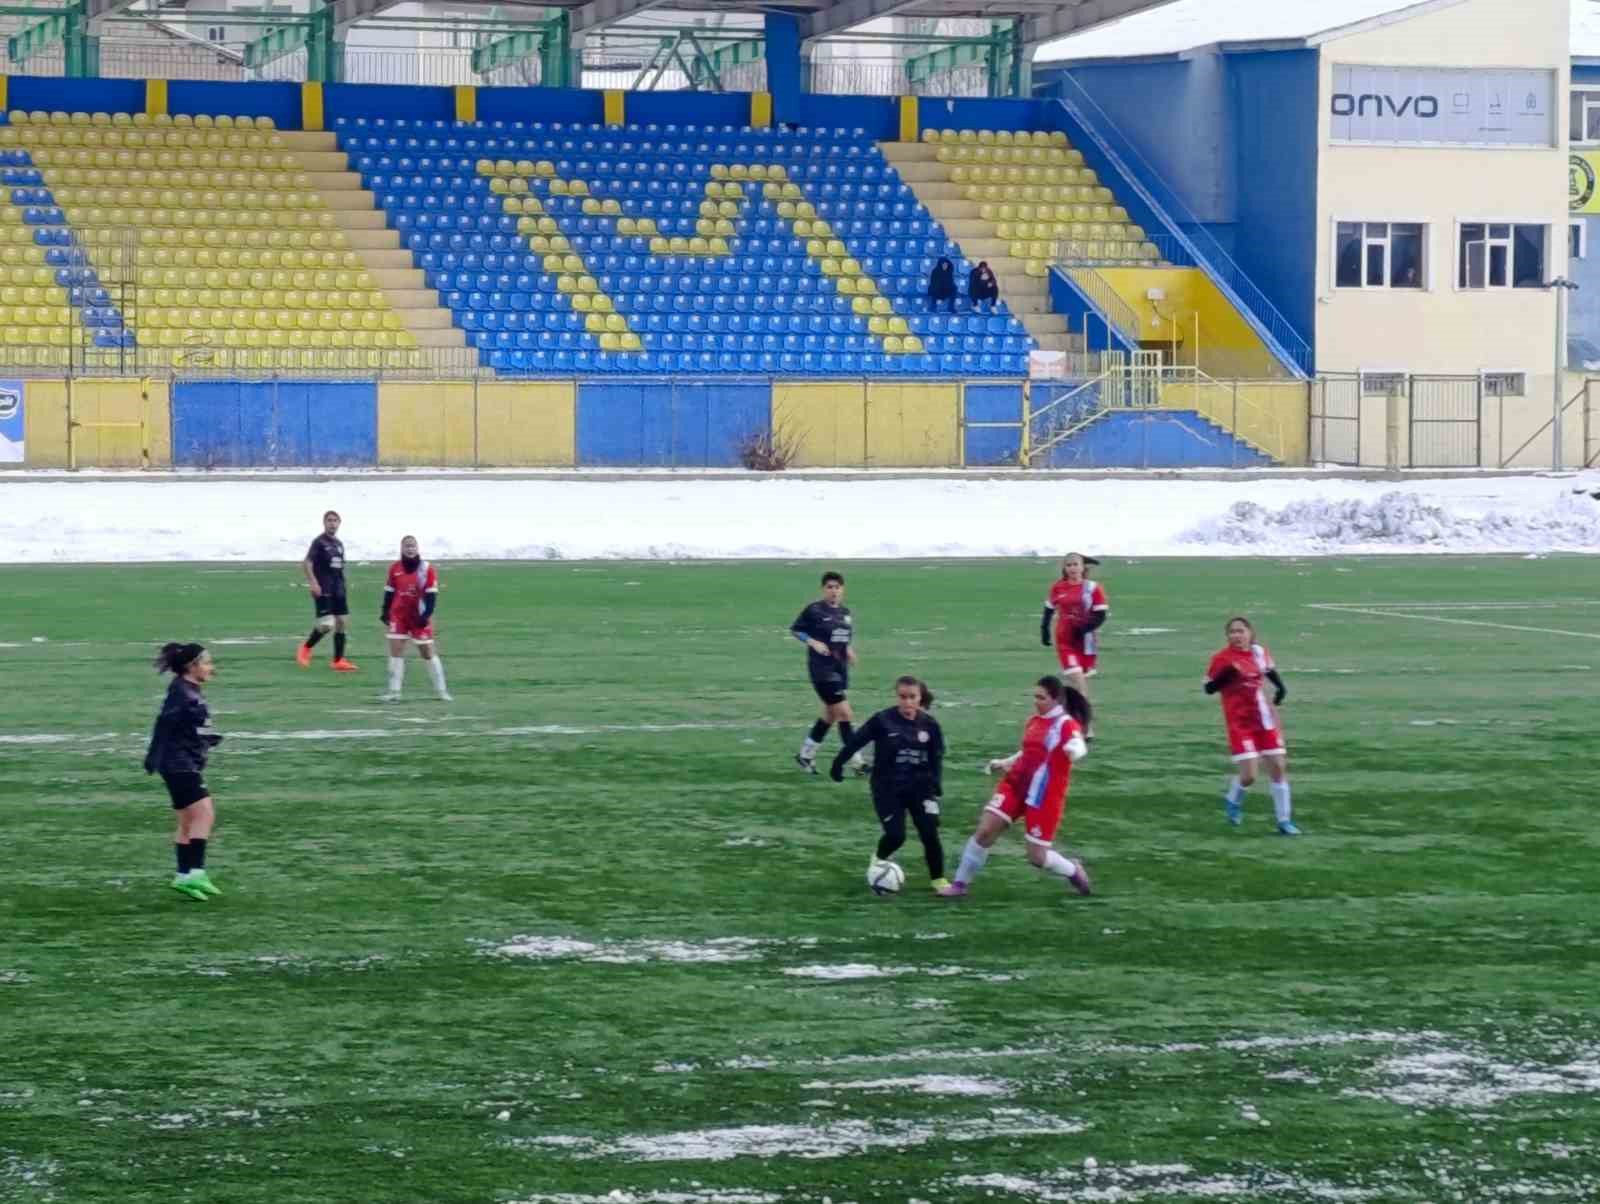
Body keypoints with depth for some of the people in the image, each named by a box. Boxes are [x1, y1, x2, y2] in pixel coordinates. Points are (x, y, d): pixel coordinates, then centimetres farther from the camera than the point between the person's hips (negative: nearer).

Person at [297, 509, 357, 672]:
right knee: (326, 624, -16)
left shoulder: (339, 544, 15)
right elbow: (306, 564, -15)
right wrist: (313, 582, -25)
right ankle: (306, 648, 8)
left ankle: (338, 661, 7)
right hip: (323, 591, -7)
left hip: (338, 591, 7)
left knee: (343, 623, 3)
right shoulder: (319, 542, -7)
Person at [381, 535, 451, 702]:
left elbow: (431, 594, -10)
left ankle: (441, 691, 13)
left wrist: (426, 615, -18)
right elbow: (390, 591, 10)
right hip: (398, 615, 3)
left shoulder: (427, 569, -9)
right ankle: (394, 691, -1)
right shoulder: (395, 569, 1)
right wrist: (385, 611, 5)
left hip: (418, 617, -2)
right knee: (395, 650, -5)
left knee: (428, 652, 3)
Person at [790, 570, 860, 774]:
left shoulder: (846, 612, 9)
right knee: (845, 713, -10)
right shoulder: (814, 610, -9)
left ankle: (805, 755, 30)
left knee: (830, 715, 15)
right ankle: (856, 762, -6)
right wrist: (813, 642, -16)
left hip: (841, 668, 8)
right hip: (822, 668, -8)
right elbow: (794, 629, -2)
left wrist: (850, 649, 3)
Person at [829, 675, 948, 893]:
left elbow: (936, 757, 3)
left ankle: (938, 879, 11)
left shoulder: (929, 724, -5)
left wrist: (936, 784, -7)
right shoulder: (882, 721, -14)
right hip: (887, 789, -2)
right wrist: (838, 765, -2)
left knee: (929, 833, -6)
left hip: (919, 787, 2)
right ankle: (878, 860, 25)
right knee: (896, 835, -9)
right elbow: (855, 742, -6)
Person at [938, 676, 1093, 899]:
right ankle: (961, 884, 9)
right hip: (1016, 785, 6)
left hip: (1045, 796, -6)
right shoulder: (1034, 721, 8)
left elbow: (1079, 748, -36)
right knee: (984, 831, -5)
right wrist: (1005, 763, 21)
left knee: (1037, 856, -1)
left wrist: (1074, 751, -59)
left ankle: (1074, 872, 30)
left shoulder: (1066, 724, -15)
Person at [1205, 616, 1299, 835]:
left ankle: (1284, 820, 14)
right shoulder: (1222, 659, -10)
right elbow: (1209, 688, -7)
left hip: (1265, 720, 5)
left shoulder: (1260, 652, 3)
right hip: (1240, 724, -5)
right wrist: (1225, 675, -25)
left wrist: (1280, 687, 6)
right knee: (1249, 776, -12)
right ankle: (1233, 799, 23)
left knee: (1279, 768, 3)